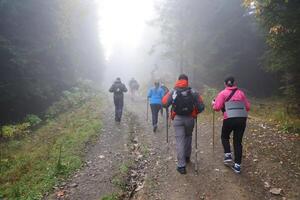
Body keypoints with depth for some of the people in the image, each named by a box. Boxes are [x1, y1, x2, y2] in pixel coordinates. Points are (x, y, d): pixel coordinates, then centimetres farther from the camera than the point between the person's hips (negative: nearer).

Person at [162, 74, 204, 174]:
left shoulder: (173, 91, -4)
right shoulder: (193, 92, -1)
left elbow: (164, 103, -7)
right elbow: (201, 107, -5)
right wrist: (195, 112, 14)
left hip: (177, 119, -1)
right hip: (190, 118, 2)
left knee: (180, 141, 1)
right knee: (188, 137, 24)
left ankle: (181, 166, -1)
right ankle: (187, 157, 38)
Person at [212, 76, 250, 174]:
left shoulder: (223, 93, 2)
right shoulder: (241, 93, 12)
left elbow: (217, 107, -4)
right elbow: (247, 107, 13)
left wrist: (213, 103, 17)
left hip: (229, 119, -3)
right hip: (242, 119, 3)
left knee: (224, 137, 23)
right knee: (238, 141, 11)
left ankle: (228, 156, 8)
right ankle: (237, 166, 14)